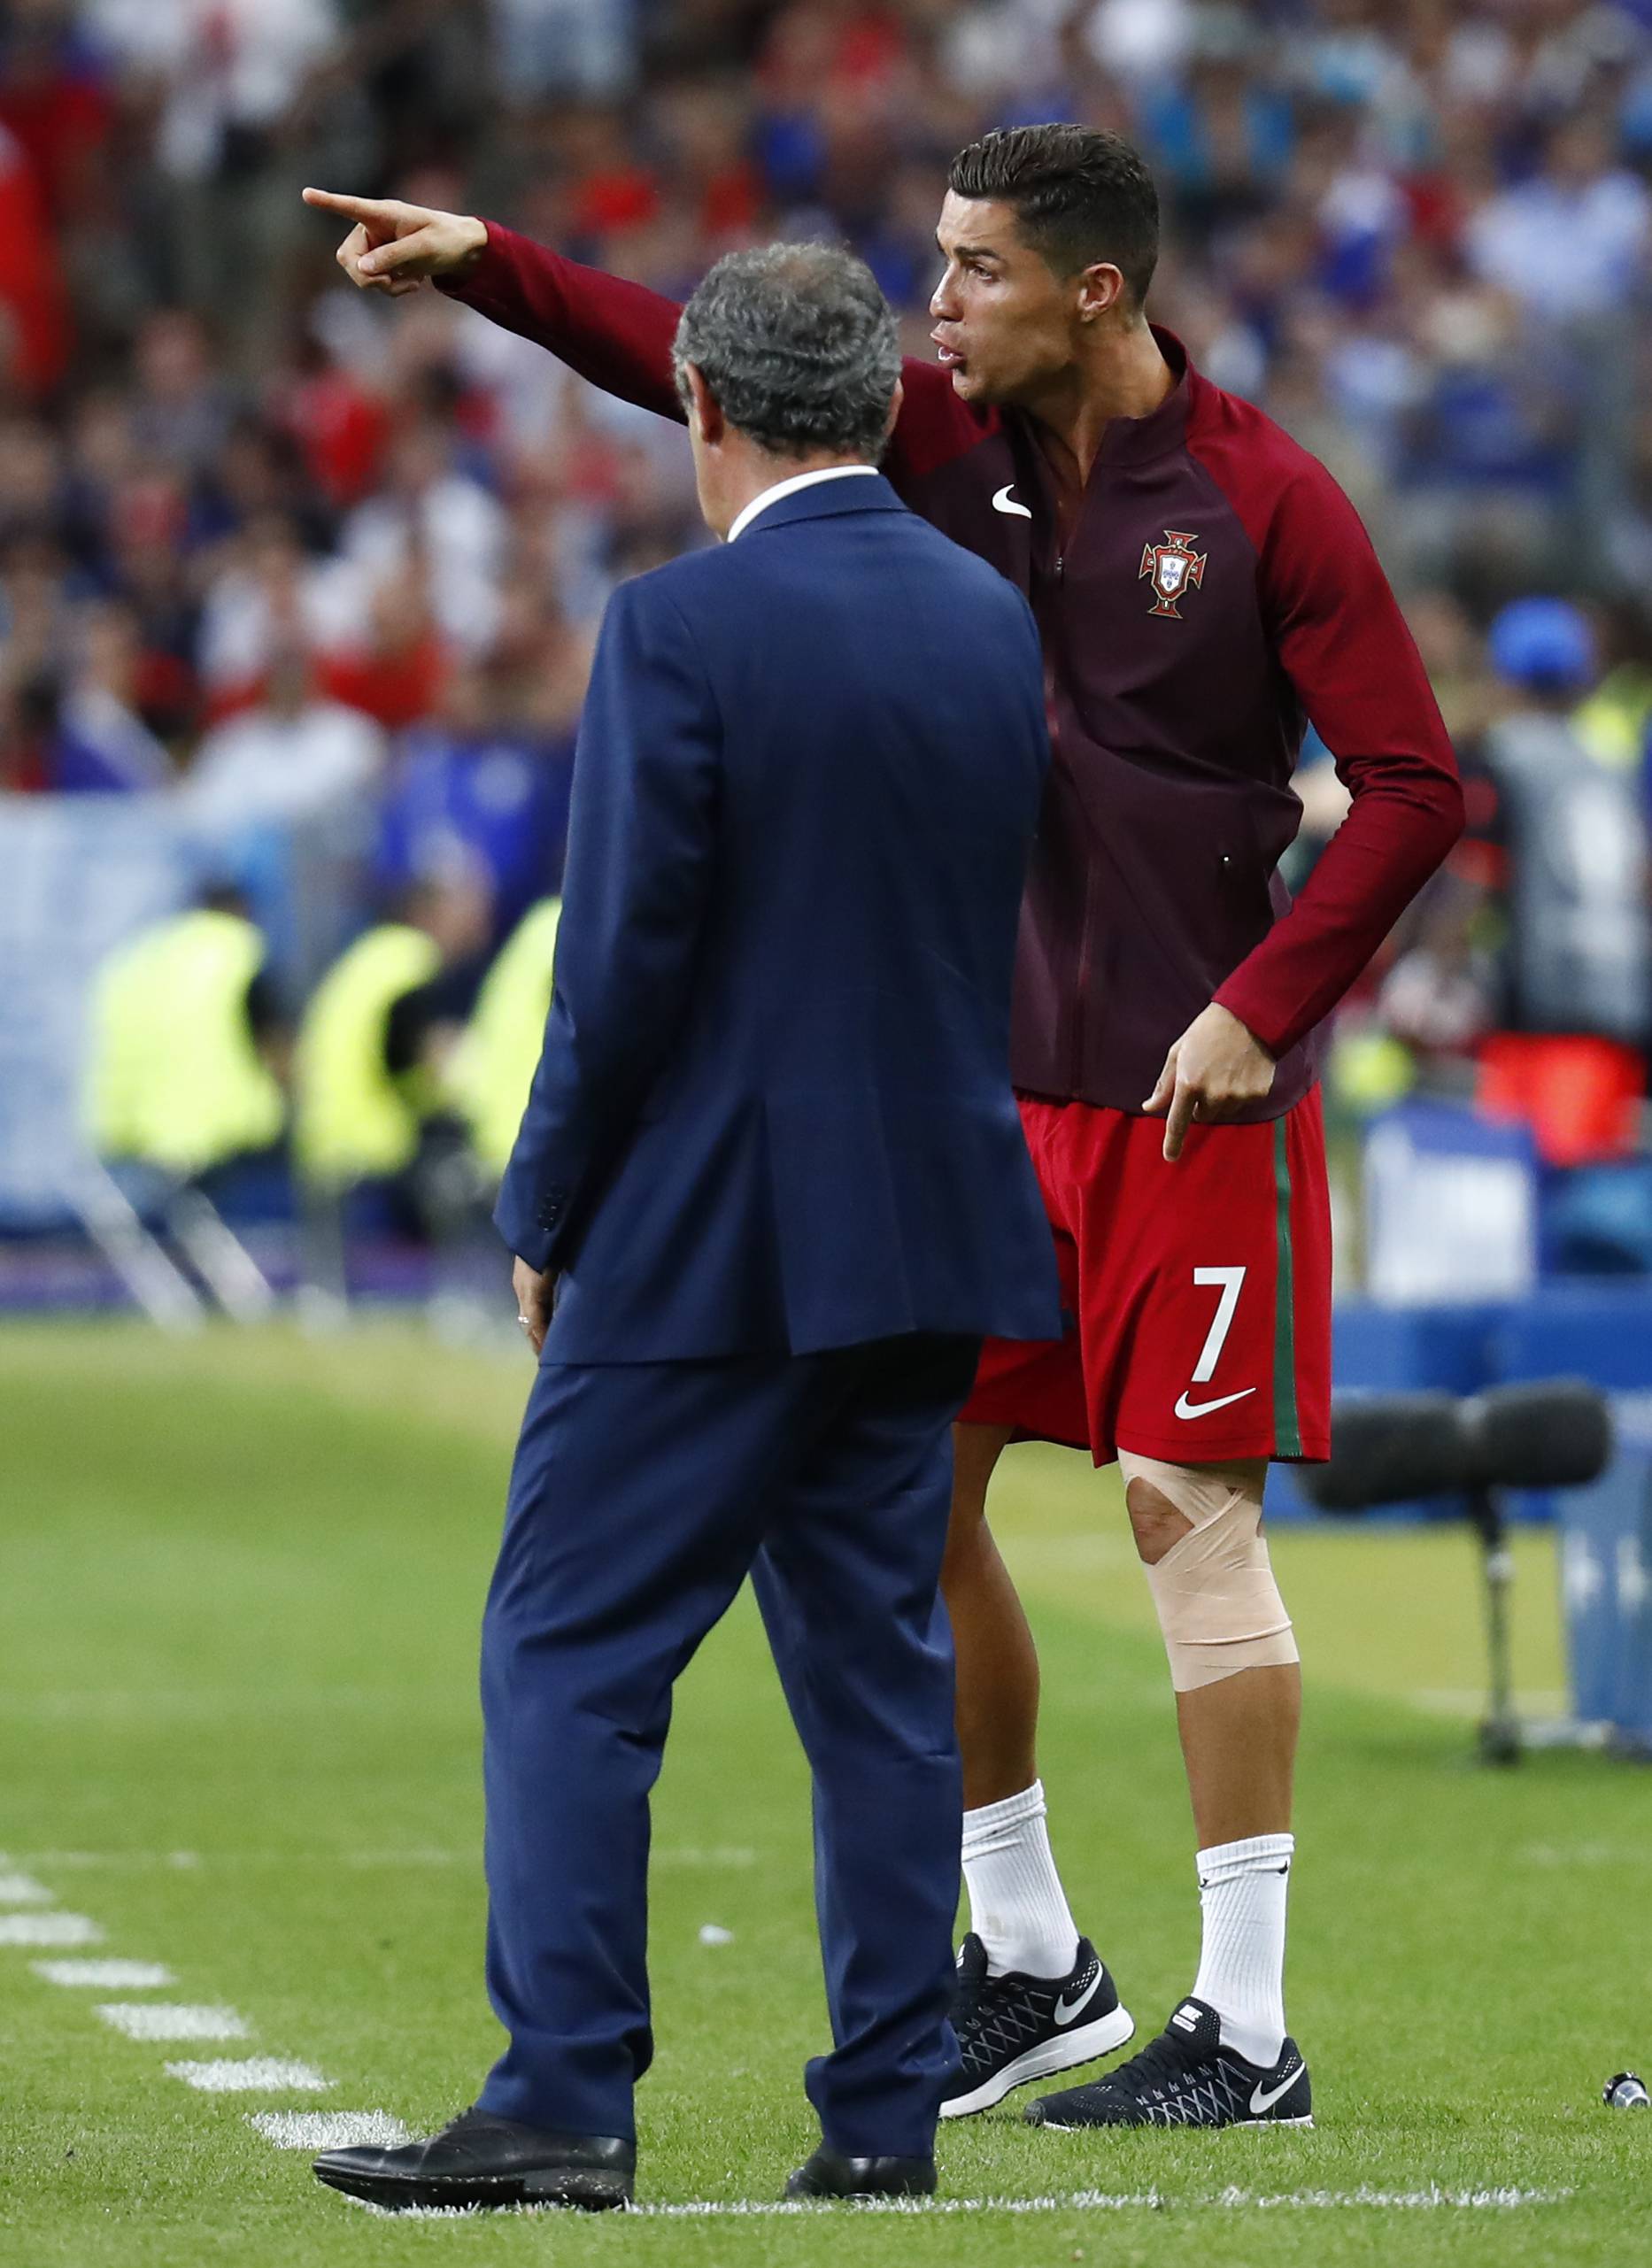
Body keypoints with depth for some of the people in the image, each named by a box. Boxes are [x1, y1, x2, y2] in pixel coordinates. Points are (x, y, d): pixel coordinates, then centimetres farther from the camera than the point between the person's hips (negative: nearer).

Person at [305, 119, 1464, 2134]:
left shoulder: (1264, 500, -10)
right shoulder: (953, 441, 5)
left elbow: (1413, 788, -10)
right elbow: (705, 364, 7)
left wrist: (1264, 1006, -14)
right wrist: (490, 267, -4)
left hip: (1188, 1096, -6)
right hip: (988, 1075, 6)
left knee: (1185, 1505, -7)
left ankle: (1247, 2033, -1)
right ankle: (1026, 1958, 20)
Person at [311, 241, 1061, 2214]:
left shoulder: (680, 625, -13)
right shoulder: (995, 623, 8)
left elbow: (625, 957, -13)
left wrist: (547, 1218, -4)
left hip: (708, 1239, -6)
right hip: (929, 1233, 6)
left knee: (569, 1658, -1)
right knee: (878, 1662, 10)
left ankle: (562, 2104, -6)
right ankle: (884, 2111, 9)